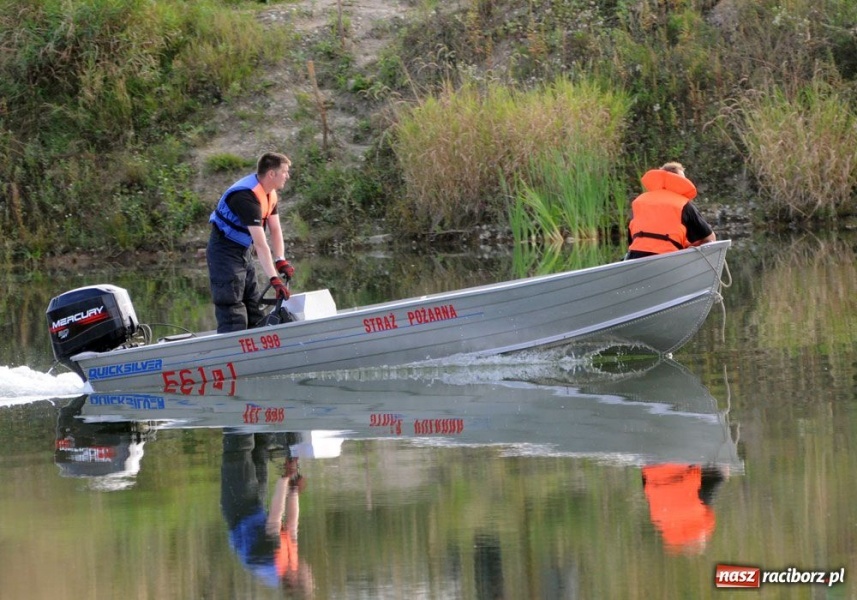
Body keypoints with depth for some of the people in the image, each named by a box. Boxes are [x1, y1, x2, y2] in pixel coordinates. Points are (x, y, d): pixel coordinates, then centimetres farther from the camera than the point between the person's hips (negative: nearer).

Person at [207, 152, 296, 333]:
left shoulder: (270, 193, 1)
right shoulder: (248, 196, -30)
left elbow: (275, 230, 6)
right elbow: (260, 244, -34)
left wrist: (281, 261, -6)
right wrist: (274, 279, -37)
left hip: (243, 251, 10)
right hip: (225, 252, -10)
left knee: (255, 311, 11)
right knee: (233, 317, -15)